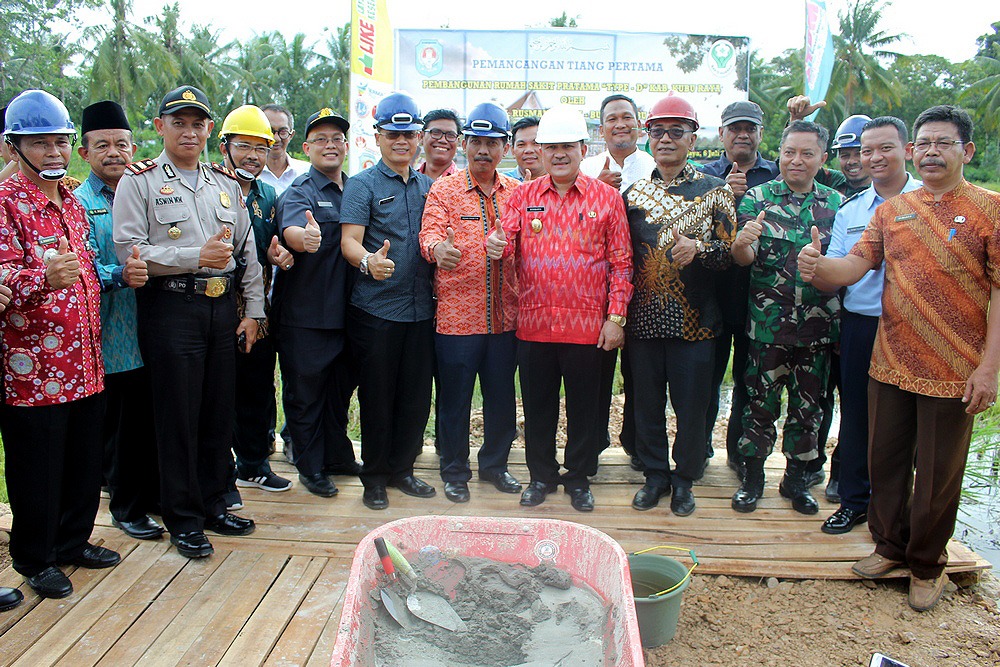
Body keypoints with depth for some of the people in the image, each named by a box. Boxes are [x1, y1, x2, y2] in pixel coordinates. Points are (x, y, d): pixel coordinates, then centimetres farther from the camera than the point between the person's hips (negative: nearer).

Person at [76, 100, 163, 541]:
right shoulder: (77, 203, 0)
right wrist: (119, 276, -30)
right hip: (111, 337, -3)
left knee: (153, 419, 10)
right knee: (121, 426, 5)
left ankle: (154, 495, 27)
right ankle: (127, 506, 21)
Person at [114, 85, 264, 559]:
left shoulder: (225, 183, 15)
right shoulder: (139, 181, -1)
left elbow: (248, 249, 16)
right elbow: (127, 250, -12)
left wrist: (253, 310, 11)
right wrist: (196, 257, -17)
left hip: (222, 306, 5)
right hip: (169, 308, -5)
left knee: (219, 410, 11)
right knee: (178, 415, 0)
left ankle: (212, 504, 26)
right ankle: (184, 519, 14)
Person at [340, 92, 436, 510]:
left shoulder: (428, 186, 14)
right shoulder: (362, 185, -1)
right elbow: (349, 241, -12)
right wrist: (369, 261, -33)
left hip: (421, 310, 5)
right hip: (375, 309, -4)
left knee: (416, 396, 9)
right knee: (377, 395, 3)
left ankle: (402, 468, 25)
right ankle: (374, 476, 18)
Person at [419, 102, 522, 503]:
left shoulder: (515, 192, 11)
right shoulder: (444, 189, 0)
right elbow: (430, 232, -14)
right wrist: (438, 248, -36)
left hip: (504, 316, 4)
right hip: (456, 315, -3)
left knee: (502, 397, 13)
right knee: (454, 399, 5)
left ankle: (495, 465, 32)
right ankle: (454, 473, 22)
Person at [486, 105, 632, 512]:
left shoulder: (606, 198, 1)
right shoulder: (523, 197, 6)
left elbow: (621, 263, 0)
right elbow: (507, 242, 3)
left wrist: (616, 317, -6)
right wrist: (496, 245, -22)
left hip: (588, 326, -1)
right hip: (534, 324, 2)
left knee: (584, 406, 9)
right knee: (537, 405, 11)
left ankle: (579, 478, 27)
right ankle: (541, 475, 29)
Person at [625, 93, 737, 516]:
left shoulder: (714, 192, 2)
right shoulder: (632, 192, 10)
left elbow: (731, 253, -2)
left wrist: (698, 248, -22)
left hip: (693, 319, -2)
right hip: (644, 318, 3)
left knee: (690, 406, 5)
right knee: (646, 404, 10)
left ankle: (684, 478, 24)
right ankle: (655, 475, 28)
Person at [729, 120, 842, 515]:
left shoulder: (836, 203, 7)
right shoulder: (757, 197, -1)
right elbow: (744, 258, -12)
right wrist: (741, 243, -34)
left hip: (819, 327, 3)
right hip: (768, 323, -2)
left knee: (808, 405, 12)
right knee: (761, 403, 5)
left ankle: (796, 477, 28)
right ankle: (753, 475, 22)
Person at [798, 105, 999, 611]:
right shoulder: (892, 209, 8)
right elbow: (857, 263, 1)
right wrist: (818, 266, -23)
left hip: (952, 373, -4)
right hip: (890, 363, 4)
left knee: (937, 475, 9)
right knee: (885, 462, 15)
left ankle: (926, 565, 29)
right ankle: (890, 546, 36)